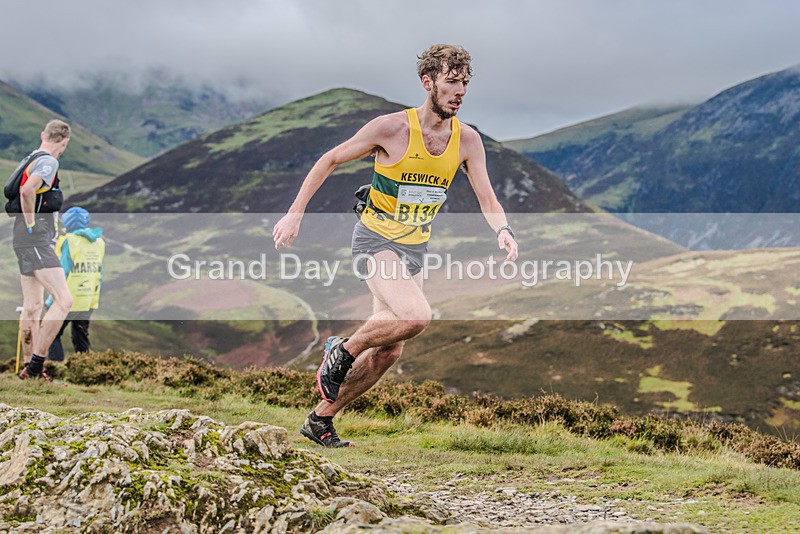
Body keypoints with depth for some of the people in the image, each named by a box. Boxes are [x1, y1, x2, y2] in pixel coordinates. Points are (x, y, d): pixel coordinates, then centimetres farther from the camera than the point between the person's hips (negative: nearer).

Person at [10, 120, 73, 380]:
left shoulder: (29, 160, 17)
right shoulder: (48, 162, -12)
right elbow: (27, 191, -28)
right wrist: (31, 224, -17)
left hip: (26, 241, 10)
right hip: (36, 240, -10)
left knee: (32, 307, 13)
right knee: (64, 300, -13)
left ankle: (29, 367, 17)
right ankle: (35, 365, -14)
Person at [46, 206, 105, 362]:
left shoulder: (69, 241, -13)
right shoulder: (98, 242, 7)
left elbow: (62, 273, -15)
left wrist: (52, 299, -9)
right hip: (89, 302, 6)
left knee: (52, 335, 6)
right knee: (81, 338, 18)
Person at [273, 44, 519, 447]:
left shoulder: (468, 140, -2)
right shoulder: (391, 127, -15)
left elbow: (487, 200, -2)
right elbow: (329, 161, -5)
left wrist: (502, 229, -24)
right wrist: (295, 214, -8)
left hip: (415, 249, 6)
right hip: (375, 239, -6)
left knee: (388, 351, 5)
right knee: (416, 315, -30)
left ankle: (320, 420, 21)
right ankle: (343, 350, -4)